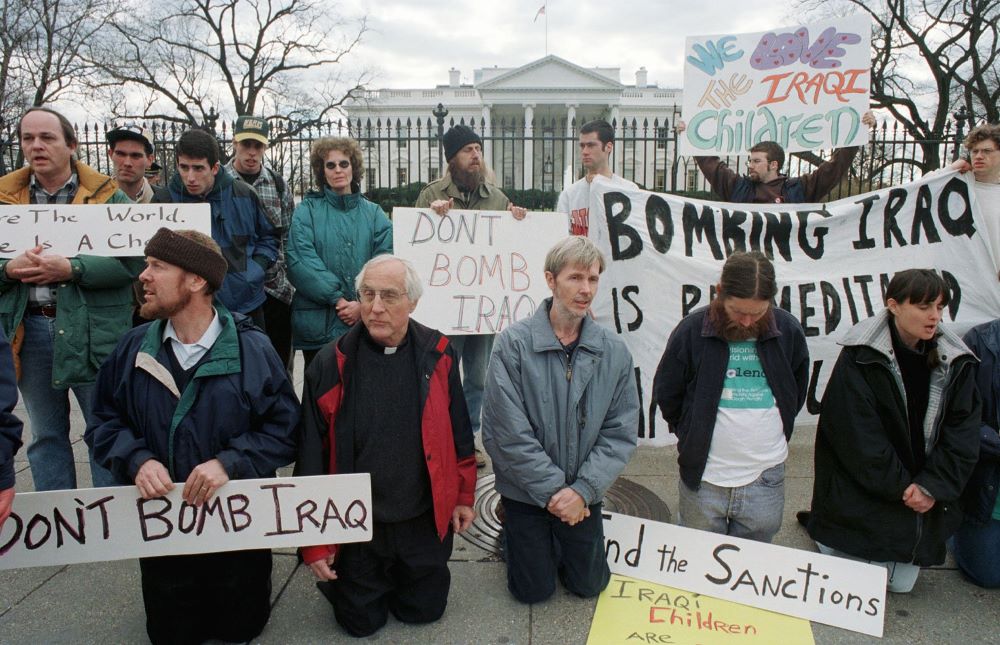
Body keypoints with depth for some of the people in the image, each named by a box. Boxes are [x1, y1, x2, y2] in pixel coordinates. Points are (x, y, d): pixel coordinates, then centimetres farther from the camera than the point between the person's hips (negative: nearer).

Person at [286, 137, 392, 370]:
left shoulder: (374, 213, 10)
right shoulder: (307, 210, 5)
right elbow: (301, 261, -8)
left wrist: (364, 304, -15)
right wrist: (337, 298, -16)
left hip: (366, 322, 2)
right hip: (319, 323, -1)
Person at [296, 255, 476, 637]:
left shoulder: (438, 355, -9)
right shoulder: (330, 365, -14)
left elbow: (458, 431, 2)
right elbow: (311, 458, -9)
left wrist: (463, 495, 9)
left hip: (425, 520, 2)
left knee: (424, 612, 17)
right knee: (361, 623, 15)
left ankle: (407, 580, 47)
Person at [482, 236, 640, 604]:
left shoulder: (614, 351, -8)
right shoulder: (514, 343, -18)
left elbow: (621, 432, -7)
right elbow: (508, 432, -20)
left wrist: (581, 490, -17)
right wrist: (553, 490, -18)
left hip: (584, 495, 3)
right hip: (526, 492, -3)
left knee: (588, 585, 16)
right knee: (534, 591, 10)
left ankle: (560, 541, 44)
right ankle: (511, 535, 38)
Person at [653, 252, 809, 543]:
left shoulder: (788, 331, -3)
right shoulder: (692, 330, -10)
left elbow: (797, 395, 14)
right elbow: (665, 394, 3)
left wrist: (776, 436, 11)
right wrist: (693, 437, 5)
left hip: (765, 482, 2)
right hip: (703, 478, -1)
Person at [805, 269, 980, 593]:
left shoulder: (956, 361, 0)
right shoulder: (861, 357, -14)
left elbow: (963, 431, -2)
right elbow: (855, 433, -16)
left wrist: (933, 486, -12)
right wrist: (900, 486, -15)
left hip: (924, 499, 5)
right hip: (865, 494, -5)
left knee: (901, 584, 13)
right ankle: (821, 525, 27)